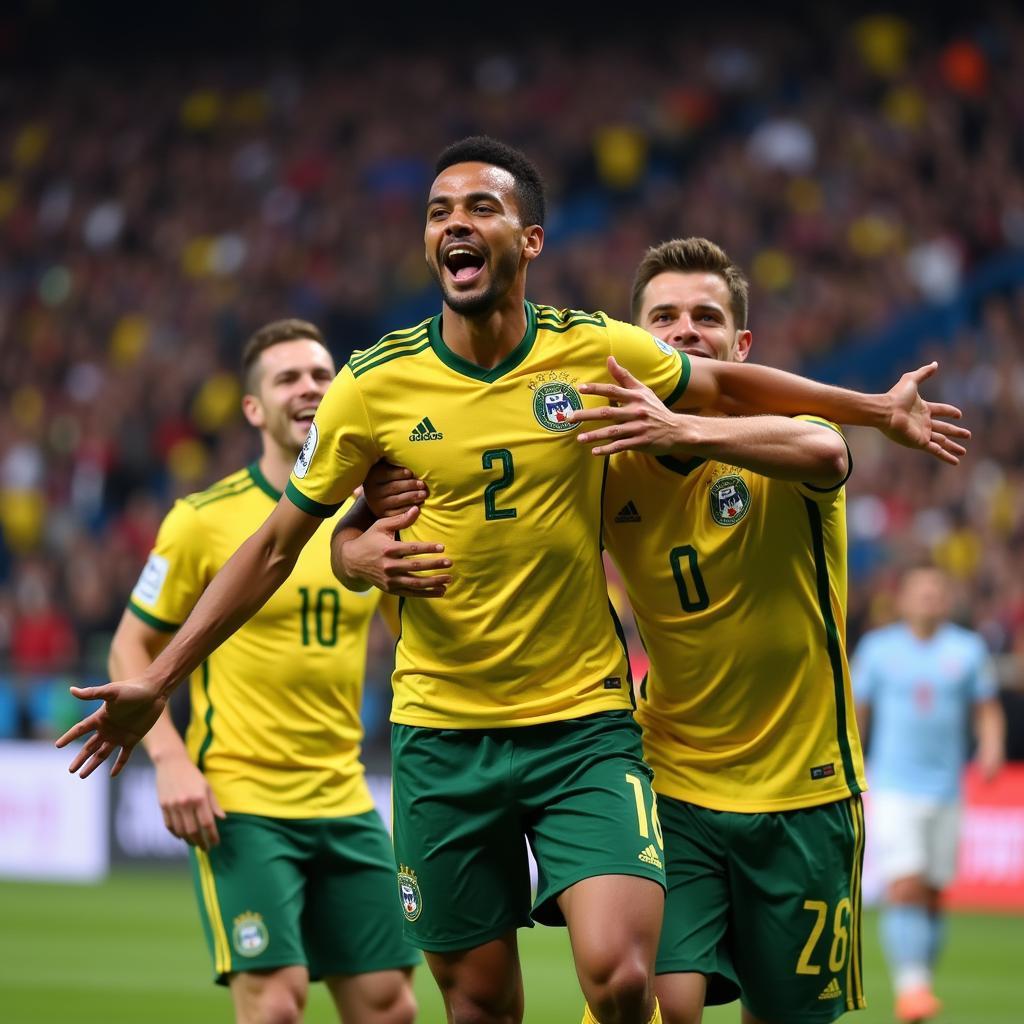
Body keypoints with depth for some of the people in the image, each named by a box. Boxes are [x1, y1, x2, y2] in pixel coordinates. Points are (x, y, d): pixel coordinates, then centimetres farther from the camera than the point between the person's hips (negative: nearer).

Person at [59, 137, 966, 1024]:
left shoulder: (598, 352, -4)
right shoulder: (374, 386, -5)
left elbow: (726, 385, 15)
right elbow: (279, 545, 4)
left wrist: (879, 409, 22)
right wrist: (160, 679, 1)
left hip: (585, 726, -1)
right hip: (443, 740, 1)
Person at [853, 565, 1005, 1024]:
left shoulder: (968, 649, 5)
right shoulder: (877, 648, 2)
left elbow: (988, 710, 9)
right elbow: (855, 711, 9)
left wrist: (991, 747, -11)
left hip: (945, 792, 2)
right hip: (893, 791, -2)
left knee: (932, 896, 6)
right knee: (904, 888, -16)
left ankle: (920, 984, 20)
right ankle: (910, 986, -20)